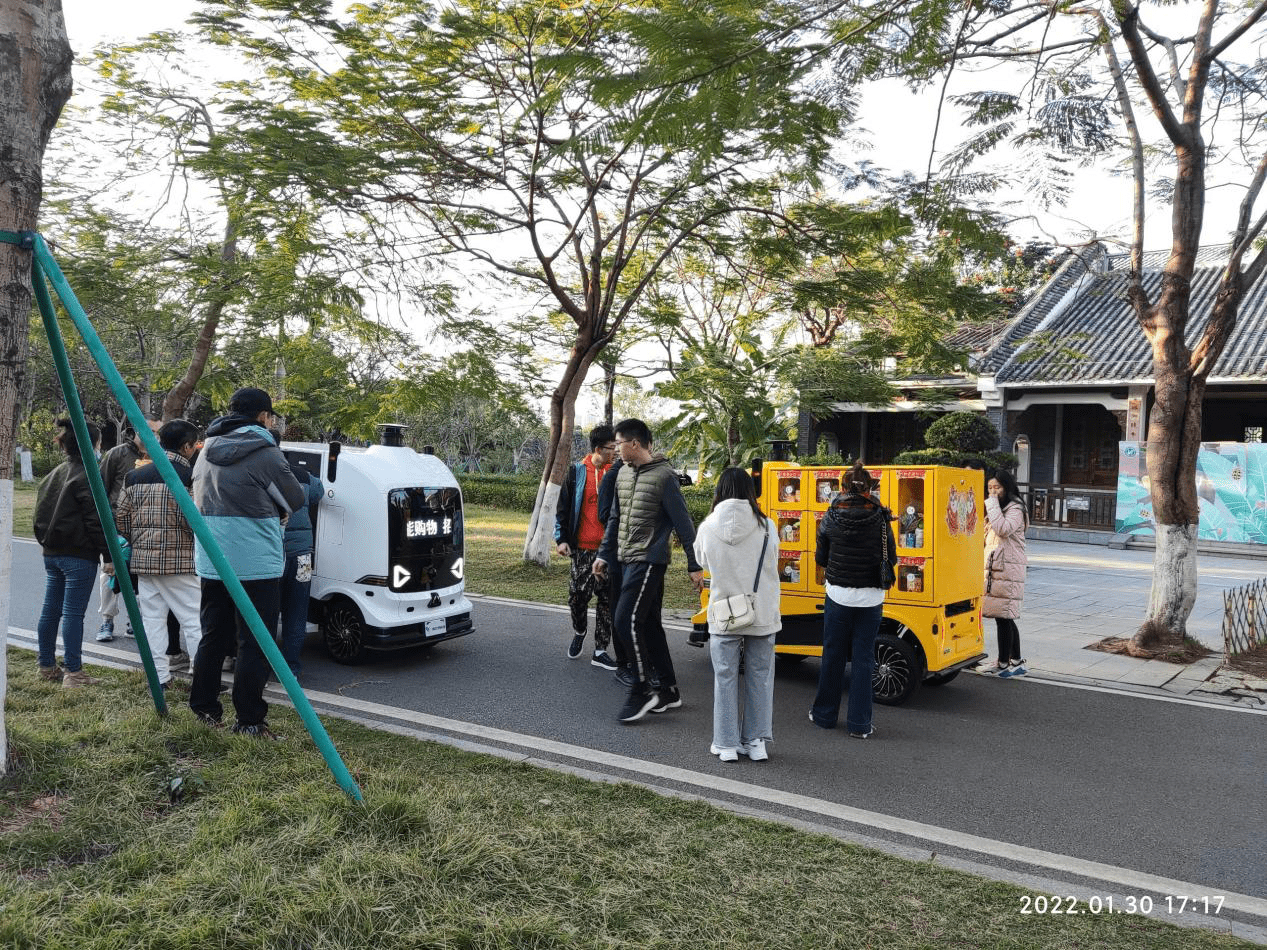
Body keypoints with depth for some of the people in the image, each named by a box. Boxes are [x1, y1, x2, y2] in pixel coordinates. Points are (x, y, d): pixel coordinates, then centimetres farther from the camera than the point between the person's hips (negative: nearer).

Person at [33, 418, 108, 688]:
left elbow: (42, 513, 19)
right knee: (73, 613, -6)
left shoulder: (55, 474, 13)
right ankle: (73, 673, -2)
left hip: (52, 552, 9)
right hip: (79, 555, -9)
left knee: (50, 610, 14)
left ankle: (47, 666, 24)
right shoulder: (86, 476, -14)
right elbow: (96, 520, -16)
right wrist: (109, 554, -13)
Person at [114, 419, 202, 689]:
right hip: (178, 560, -6)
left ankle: (159, 675, 15)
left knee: (152, 617, 11)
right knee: (193, 619, 0)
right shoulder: (189, 476, -11)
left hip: (143, 559, 6)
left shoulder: (135, 476, 10)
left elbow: (121, 519, 12)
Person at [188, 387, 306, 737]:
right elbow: (296, 499, -2)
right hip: (255, 564, -7)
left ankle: (203, 707, 28)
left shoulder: (207, 450, 10)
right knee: (254, 643, 0)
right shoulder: (264, 453, -12)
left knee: (213, 636, 18)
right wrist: (274, 508, 20)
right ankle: (249, 720, 3)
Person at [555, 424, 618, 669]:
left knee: (607, 598, 3)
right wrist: (561, 538, -3)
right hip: (583, 547, -1)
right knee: (578, 594, 1)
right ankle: (579, 632, 33)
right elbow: (563, 507, 4)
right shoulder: (577, 471, 0)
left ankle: (600, 651, 11)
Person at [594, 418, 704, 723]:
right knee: (649, 624, 11)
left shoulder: (663, 476, -12)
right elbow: (615, 518, 19)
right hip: (627, 560, 8)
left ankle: (641, 691, -3)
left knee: (626, 620, -14)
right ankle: (669, 690, 20)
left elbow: (683, 523, -11)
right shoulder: (624, 473, 11)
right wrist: (604, 555, 17)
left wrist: (694, 565, -9)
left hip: (649, 560, -8)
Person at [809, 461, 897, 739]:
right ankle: (859, 724, 9)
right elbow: (891, 558, 0)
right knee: (863, 658, 6)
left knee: (833, 656, 13)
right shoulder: (879, 517, -7)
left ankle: (824, 715, 24)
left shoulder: (831, 517, -5)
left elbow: (820, 558, 3)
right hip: (870, 598, 0)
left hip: (838, 596, 0)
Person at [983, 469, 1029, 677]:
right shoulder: (992, 508, 20)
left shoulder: (1015, 508, -7)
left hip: (1007, 570, -9)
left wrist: (993, 504, -20)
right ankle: (1016, 662, 17)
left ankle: (1003, 663, 0)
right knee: (1006, 618, 11)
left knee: (1003, 617, -6)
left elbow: (1003, 529, -25)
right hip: (992, 569, 9)